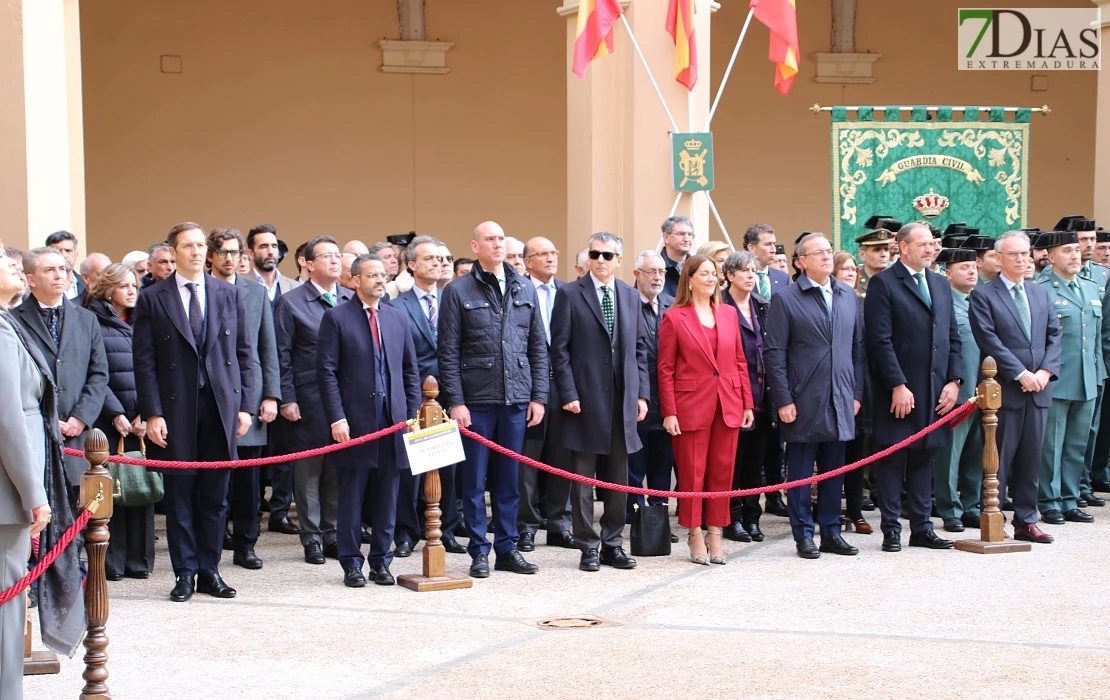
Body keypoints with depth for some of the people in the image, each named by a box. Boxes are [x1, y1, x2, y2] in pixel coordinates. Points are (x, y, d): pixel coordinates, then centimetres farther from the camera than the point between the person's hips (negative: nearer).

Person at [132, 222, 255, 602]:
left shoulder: (228, 294, 8)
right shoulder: (153, 299, 1)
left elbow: (244, 353, 9)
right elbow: (144, 361, -2)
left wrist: (245, 405, 2)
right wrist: (152, 414, -9)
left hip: (221, 405, 2)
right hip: (176, 409, -2)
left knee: (215, 495, 6)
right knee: (180, 495, 4)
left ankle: (209, 570, 15)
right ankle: (185, 573, 12)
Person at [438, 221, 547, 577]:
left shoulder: (525, 290, 10)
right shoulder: (458, 291, -1)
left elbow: (538, 347, 12)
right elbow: (448, 352, -3)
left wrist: (539, 396, 5)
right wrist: (455, 402, -9)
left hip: (517, 400, 3)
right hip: (476, 400, -3)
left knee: (509, 478, 9)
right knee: (474, 479, 2)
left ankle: (507, 548, 17)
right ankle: (479, 551, 10)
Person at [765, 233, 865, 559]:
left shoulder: (847, 296, 11)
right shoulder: (785, 299, -4)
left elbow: (857, 347, 14)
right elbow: (774, 354, -6)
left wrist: (856, 393, 8)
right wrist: (783, 400, -11)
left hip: (840, 402, 5)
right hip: (804, 403, -4)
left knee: (834, 470, 10)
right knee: (801, 471, 2)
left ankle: (831, 532, 18)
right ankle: (804, 535, 9)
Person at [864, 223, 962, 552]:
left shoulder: (940, 284, 15)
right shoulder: (883, 284, -6)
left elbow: (952, 337, 15)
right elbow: (880, 340, -12)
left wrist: (954, 380, 4)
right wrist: (898, 385, -17)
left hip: (936, 390, 6)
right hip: (900, 391, -6)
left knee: (924, 457, 10)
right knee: (893, 459, 0)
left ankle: (921, 528, 16)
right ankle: (891, 529, 6)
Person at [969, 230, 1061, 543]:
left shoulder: (1040, 294, 16)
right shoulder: (983, 295, -3)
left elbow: (1054, 335, 11)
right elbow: (990, 341, -12)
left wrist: (1045, 371, -5)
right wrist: (1022, 375, -16)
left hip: (1038, 390, 5)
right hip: (1004, 390, -5)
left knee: (1031, 459, 9)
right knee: (999, 460, -1)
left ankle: (1026, 521, 16)